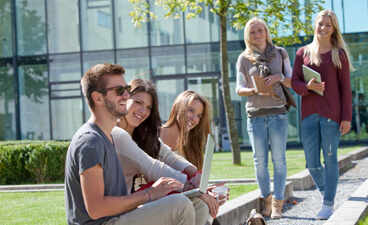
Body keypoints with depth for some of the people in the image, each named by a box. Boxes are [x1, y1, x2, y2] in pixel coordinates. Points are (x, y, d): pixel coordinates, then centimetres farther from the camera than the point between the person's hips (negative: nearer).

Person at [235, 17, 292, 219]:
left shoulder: (280, 53, 8)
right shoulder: (244, 59, 6)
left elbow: (292, 82, 9)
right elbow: (239, 88, 6)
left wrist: (279, 77, -12)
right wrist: (255, 91, -14)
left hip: (278, 113, 0)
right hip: (255, 115, 0)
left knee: (279, 160, -3)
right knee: (260, 161, 4)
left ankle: (277, 203, 2)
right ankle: (266, 200, 17)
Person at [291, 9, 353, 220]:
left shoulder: (339, 54, 3)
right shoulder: (303, 53, 11)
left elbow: (346, 88, 1)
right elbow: (295, 82, 9)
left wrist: (347, 117, -6)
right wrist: (308, 87, -14)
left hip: (331, 114, -3)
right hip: (309, 114, 3)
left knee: (330, 159, -1)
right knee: (312, 163, 4)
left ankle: (328, 205, 8)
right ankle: (326, 193, 28)